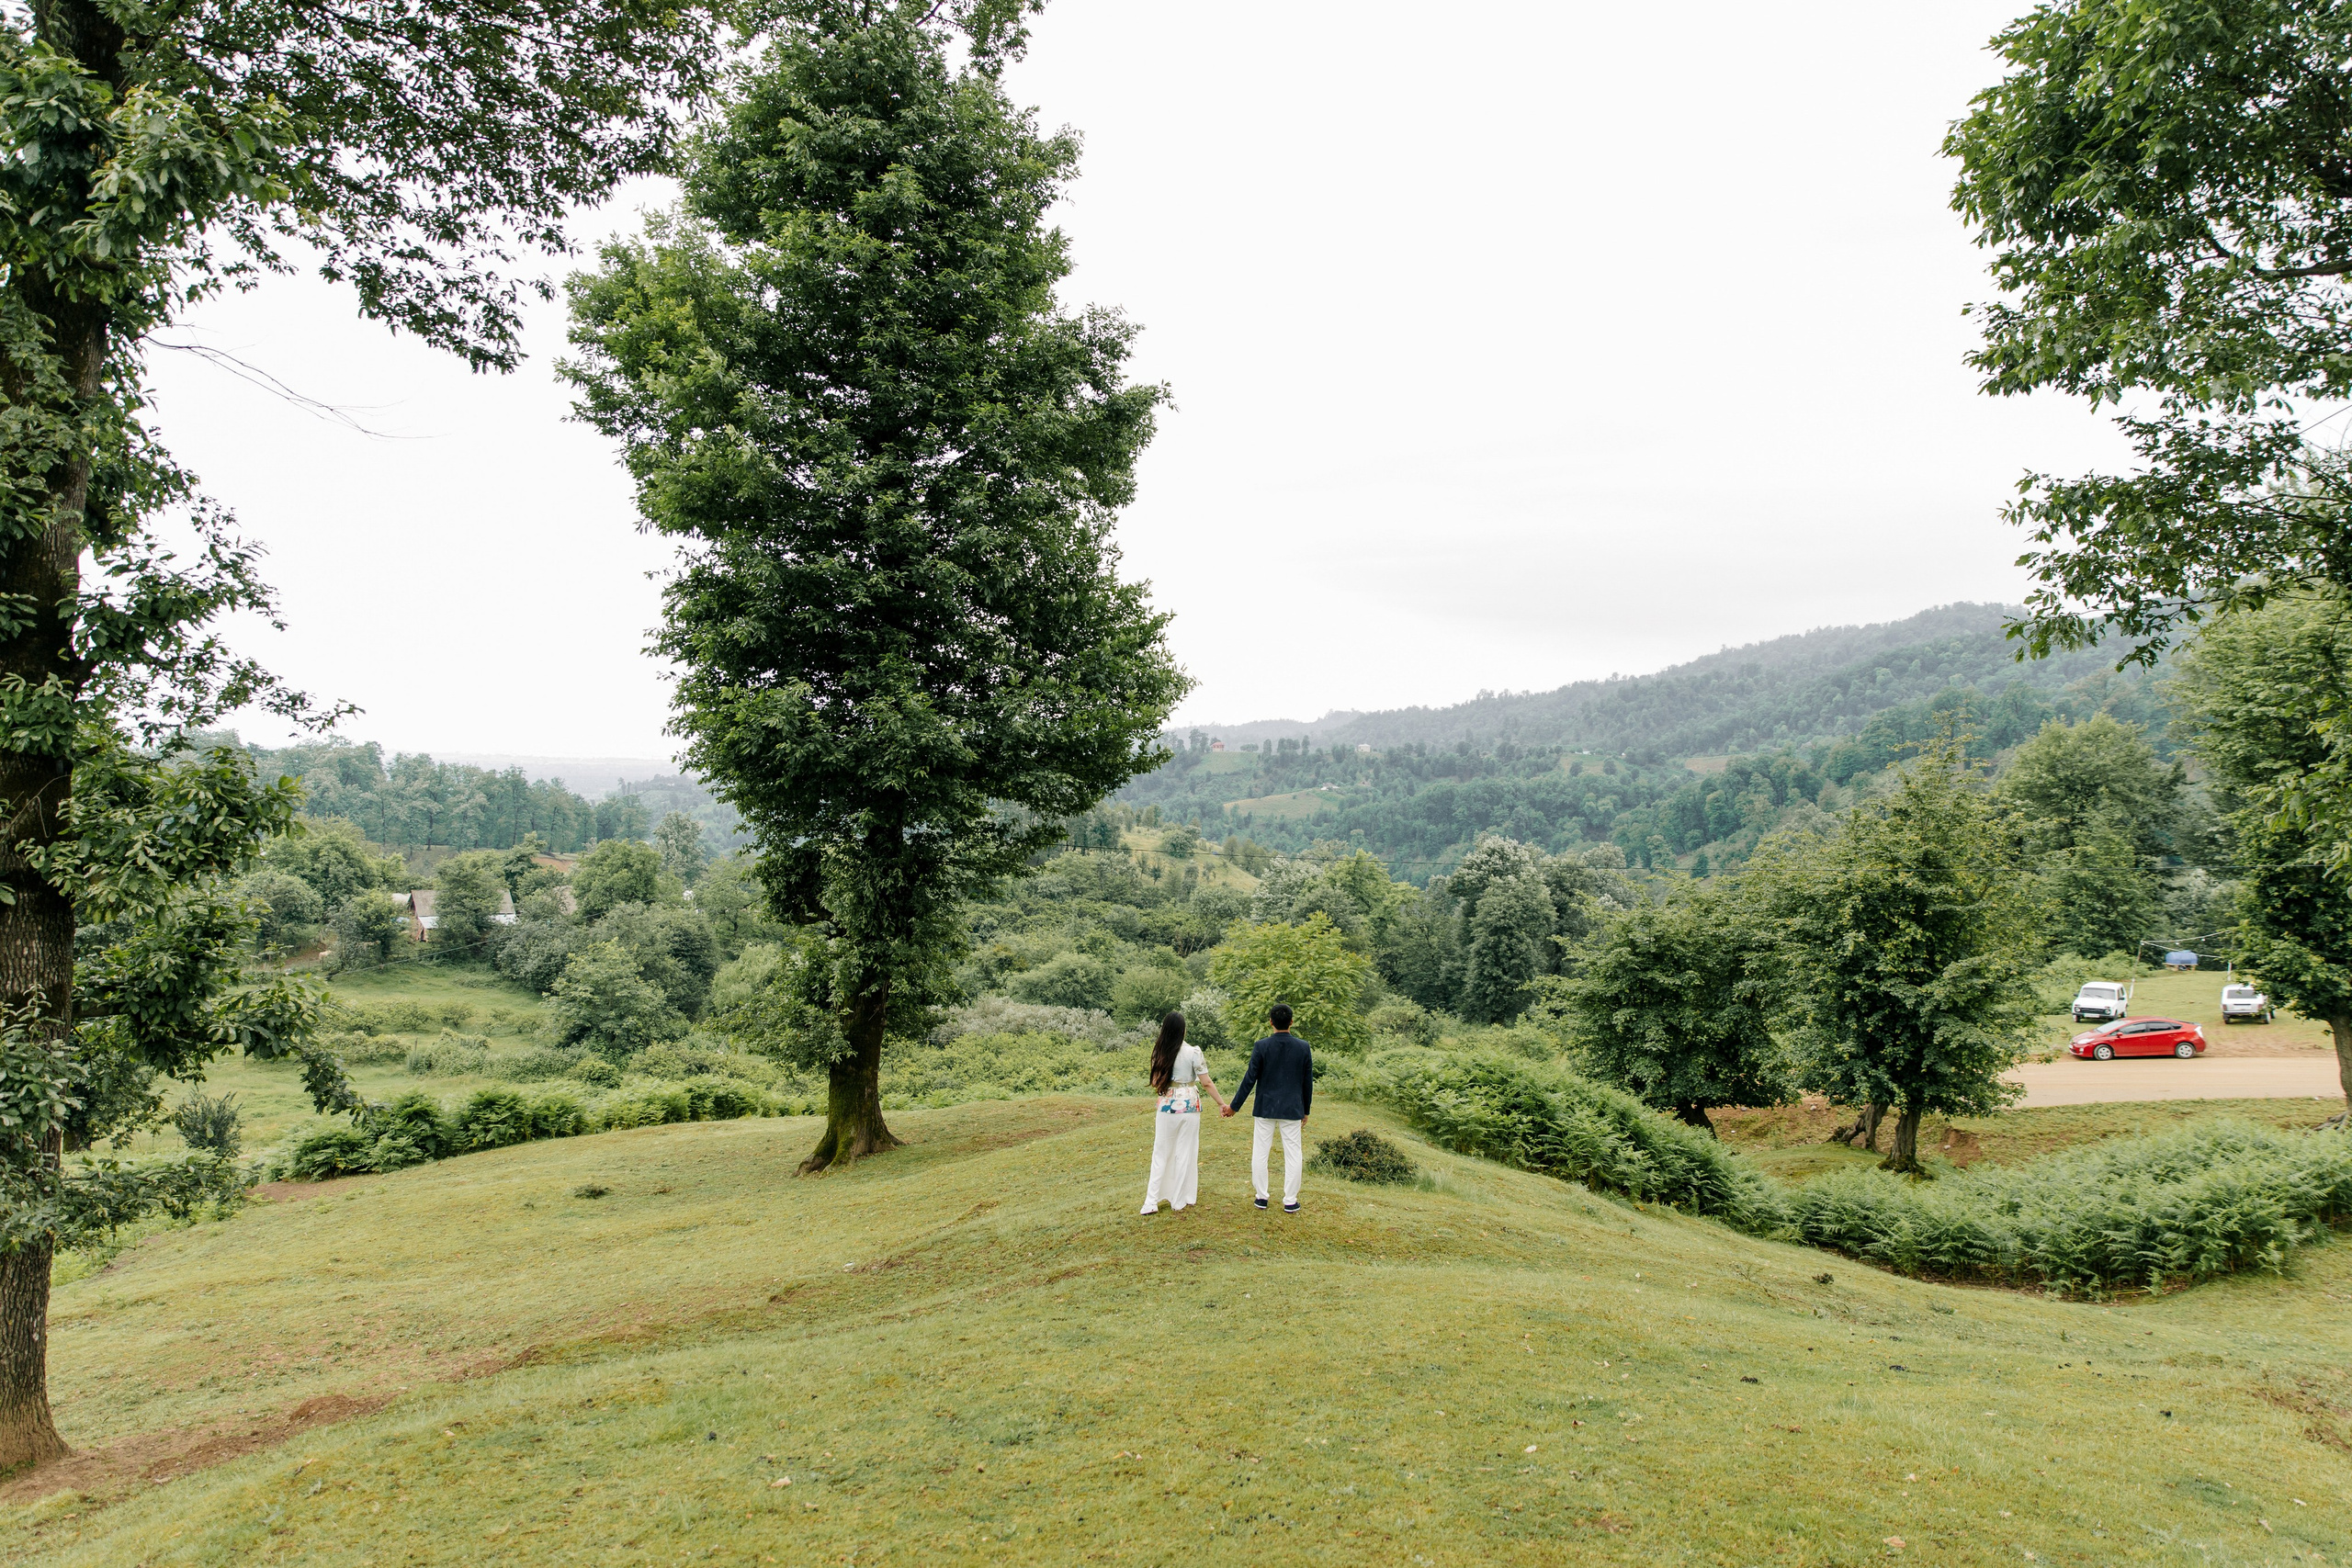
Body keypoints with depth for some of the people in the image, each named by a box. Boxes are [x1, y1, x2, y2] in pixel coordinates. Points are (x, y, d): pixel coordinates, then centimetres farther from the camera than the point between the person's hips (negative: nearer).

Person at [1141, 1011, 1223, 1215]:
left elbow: (1155, 1084, 1)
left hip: (1167, 1106, 2)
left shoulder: (1160, 1053, -3)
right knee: (1185, 1153, 8)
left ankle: (1152, 1202, 7)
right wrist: (1222, 1104, 1)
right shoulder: (1193, 1052, -11)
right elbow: (1207, 1082, -9)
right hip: (1189, 1106, -2)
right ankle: (1179, 1201, 14)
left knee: (1161, 1153, 10)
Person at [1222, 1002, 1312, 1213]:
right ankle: (1290, 1201, 9)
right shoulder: (1303, 1047, -4)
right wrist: (1306, 1110, 15)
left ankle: (1261, 1197, 16)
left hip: (1265, 1109, -1)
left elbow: (1250, 1079, -7)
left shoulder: (1261, 1047, -9)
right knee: (1292, 1155, 6)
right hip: (1292, 1109, 1)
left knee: (1260, 1154, 10)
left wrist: (1234, 1106, 2)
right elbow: (1308, 1082, 3)